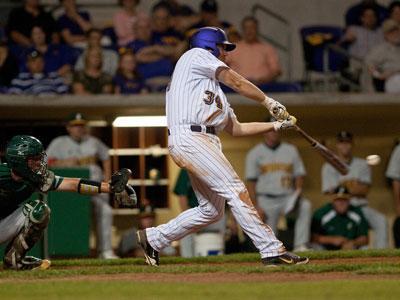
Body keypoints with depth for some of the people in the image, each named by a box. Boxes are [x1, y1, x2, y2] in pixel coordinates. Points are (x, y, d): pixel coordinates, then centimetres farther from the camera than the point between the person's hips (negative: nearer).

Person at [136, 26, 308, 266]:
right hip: (190, 137, -10)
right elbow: (236, 81, -1)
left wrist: (276, 125, 24)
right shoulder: (196, 55, 7)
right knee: (236, 191, -16)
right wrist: (268, 101, 5)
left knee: (212, 210, 10)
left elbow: (236, 128, 27)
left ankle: (153, 238, 21)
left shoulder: (214, 88, 31)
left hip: (205, 143, 10)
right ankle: (272, 250, -21)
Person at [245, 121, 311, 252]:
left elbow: (299, 175, 12)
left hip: (288, 197, 1)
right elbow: (251, 181, 1)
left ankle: (300, 246, -31)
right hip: (266, 200, -1)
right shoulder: (255, 153, 6)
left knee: (305, 206, -29)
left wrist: (298, 191, -10)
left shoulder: (291, 150, 13)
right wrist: (255, 206, -11)